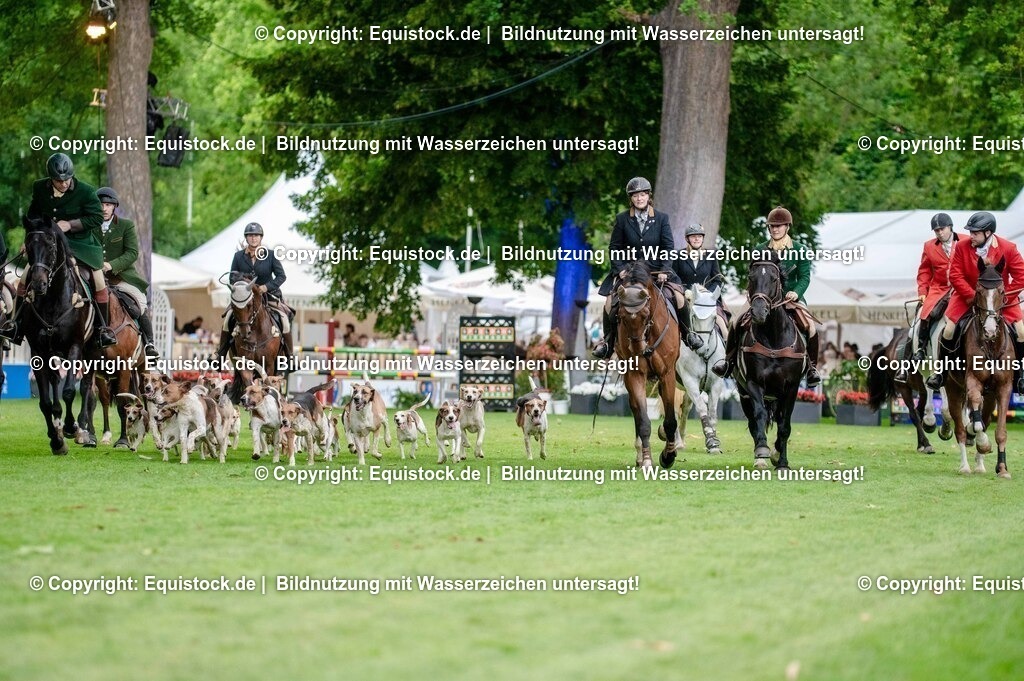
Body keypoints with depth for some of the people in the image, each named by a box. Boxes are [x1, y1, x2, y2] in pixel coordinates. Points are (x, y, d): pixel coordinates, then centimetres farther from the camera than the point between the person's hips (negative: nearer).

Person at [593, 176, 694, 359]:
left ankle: (687, 333, 9)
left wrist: (663, 270, -10)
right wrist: (620, 269, -10)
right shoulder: (622, 219, 0)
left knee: (679, 298, -16)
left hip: (656, 268, 0)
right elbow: (614, 248, 2)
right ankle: (608, 340, 3)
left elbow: (668, 246, 0)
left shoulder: (661, 218, 1)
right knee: (610, 302, -18)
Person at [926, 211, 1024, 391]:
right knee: (949, 329, -15)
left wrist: (1004, 297, -17)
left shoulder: (1008, 248, -15)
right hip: (967, 294, 0)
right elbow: (955, 275, -12)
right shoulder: (962, 247, -13)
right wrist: (972, 296, -21)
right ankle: (940, 373, 3)